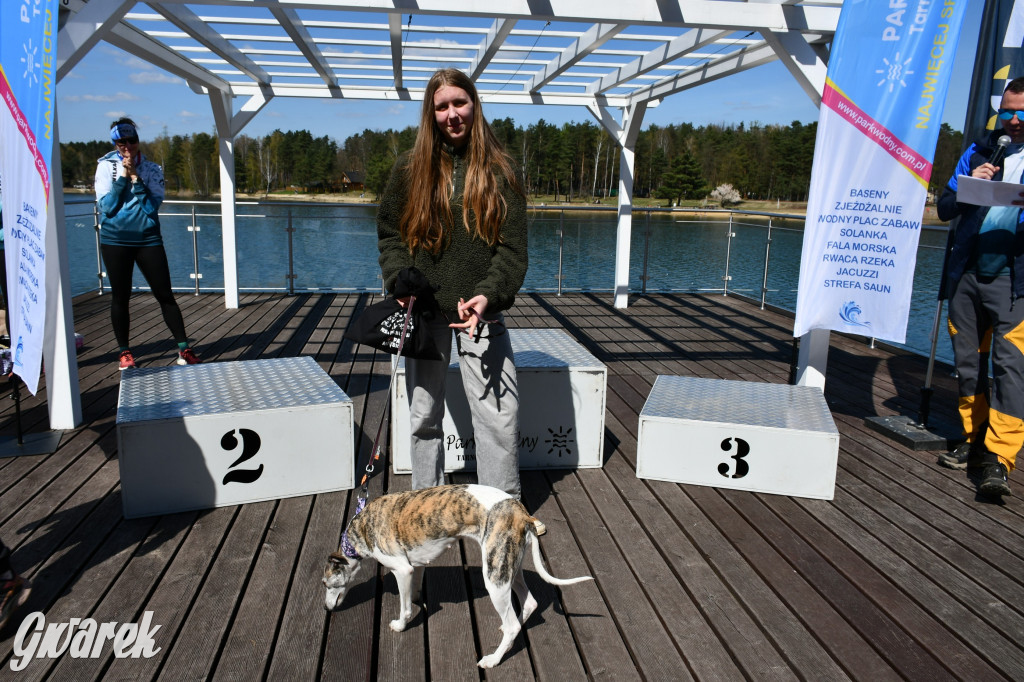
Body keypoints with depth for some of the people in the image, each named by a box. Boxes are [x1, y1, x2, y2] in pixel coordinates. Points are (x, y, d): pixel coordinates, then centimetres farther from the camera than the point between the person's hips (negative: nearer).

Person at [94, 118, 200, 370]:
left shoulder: (152, 169, 2)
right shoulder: (106, 166, 0)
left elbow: (152, 206, -8)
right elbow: (107, 205, -9)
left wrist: (135, 178, -15)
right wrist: (123, 176, -14)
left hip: (148, 238, 0)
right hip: (115, 239, 0)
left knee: (165, 295, -2)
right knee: (120, 297, 6)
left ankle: (184, 349, 4)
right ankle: (124, 352, 18)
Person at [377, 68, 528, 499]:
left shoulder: (498, 170, 2)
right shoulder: (411, 168, 6)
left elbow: (513, 246, -3)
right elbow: (389, 234, 8)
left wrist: (489, 295, -18)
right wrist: (403, 284, -8)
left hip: (481, 310, -1)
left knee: (499, 413, -3)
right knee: (424, 414, 10)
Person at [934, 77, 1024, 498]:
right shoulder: (979, 152, 14)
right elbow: (944, 209, 12)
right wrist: (971, 185, -8)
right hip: (966, 275, 4)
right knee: (968, 361, 9)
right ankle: (976, 443, 22)